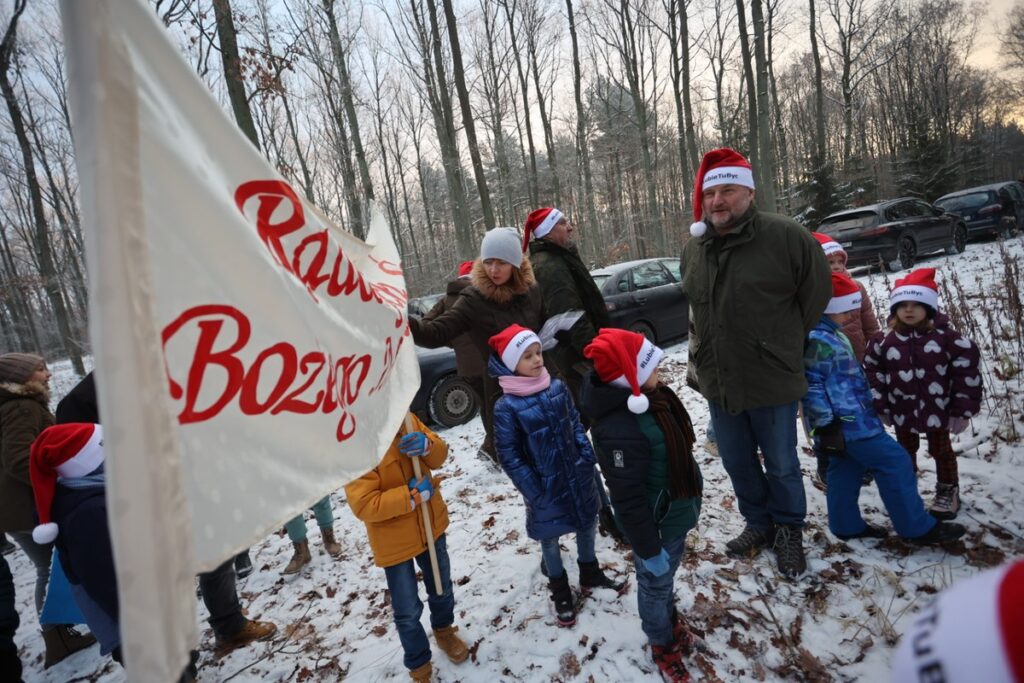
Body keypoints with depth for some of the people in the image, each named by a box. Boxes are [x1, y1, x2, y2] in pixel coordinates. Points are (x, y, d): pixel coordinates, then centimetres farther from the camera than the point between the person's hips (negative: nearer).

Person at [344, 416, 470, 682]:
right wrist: (413, 495, -27)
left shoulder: (407, 421, -9)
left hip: (431, 526, 5)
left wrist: (426, 445, -26)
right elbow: (363, 505, -28)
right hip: (394, 541, -5)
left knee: (442, 589, 26)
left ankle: (444, 632, 56)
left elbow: (439, 455, -2)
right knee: (408, 612, 10)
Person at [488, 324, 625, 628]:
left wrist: (588, 456, -2)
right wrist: (532, 489, -17)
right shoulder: (506, 407, -21)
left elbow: (575, 423, 6)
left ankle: (590, 575, 50)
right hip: (544, 487, -5)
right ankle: (560, 592, 41)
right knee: (549, 538, 16)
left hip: (578, 476, 5)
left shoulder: (557, 387, -6)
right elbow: (509, 455, -15)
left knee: (587, 525, 23)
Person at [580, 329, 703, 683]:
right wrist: (648, 548, -19)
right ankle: (663, 647, 44)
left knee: (667, 576, 31)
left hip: (677, 511, 8)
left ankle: (672, 620, 57)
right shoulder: (619, 428, -38)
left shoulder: (648, 396, -7)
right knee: (655, 585, 18)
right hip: (656, 523, -8)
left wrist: (689, 502, 21)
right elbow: (628, 500, -30)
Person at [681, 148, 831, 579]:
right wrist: (709, 355, 13)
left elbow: (816, 294, -4)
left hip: (771, 380, -5)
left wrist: (785, 345, 4)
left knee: (781, 465, 13)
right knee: (737, 463, 20)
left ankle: (788, 531, 37)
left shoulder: (785, 236, -15)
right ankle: (758, 523, 42)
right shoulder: (693, 248, 3)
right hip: (717, 382, 5)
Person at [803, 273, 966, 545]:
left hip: (849, 419, 10)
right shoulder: (817, 340, -21)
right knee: (894, 462, -2)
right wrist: (826, 426, -23)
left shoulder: (831, 335, 14)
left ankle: (847, 524, 27)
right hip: (847, 422, -10)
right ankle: (917, 527, 9)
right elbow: (811, 386, -24)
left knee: (845, 469, 16)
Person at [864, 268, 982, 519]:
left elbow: (967, 371, -9)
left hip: (937, 410, -2)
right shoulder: (887, 342, -7)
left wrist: (962, 410, -8)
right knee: (905, 452, 17)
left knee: (941, 451, 15)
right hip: (902, 412, 2)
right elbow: (873, 372, 0)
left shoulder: (946, 338, -13)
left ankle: (948, 492, 34)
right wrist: (881, 407, 1)